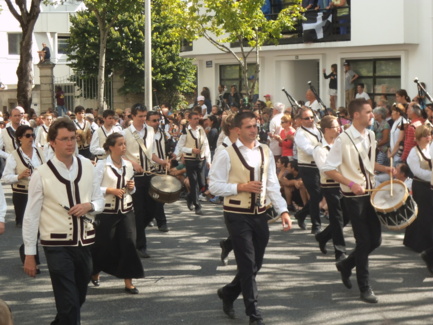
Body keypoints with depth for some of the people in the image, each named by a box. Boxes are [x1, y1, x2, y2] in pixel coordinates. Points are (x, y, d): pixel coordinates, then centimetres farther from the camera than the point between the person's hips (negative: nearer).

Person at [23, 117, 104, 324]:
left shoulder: (87, 166, 2)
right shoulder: (41, 174, -10)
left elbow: (100, 201, 12)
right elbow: (31, 216, -7)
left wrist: (89, 205, -12)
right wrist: (29, 254, -6)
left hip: (85, 242, 5)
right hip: (57, 246, -5)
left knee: (79, 298, 19)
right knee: (69, 304, -7)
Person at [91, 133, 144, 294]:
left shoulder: (128, 165, 8)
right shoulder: (102, 165, -8)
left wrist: (131, 187, -2)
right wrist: (111, 190, -20)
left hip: (126, 210, 4)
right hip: (107, 211, -4)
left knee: (129, 243, -6)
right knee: (104, 245, 6)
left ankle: (128, 282, -1)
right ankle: (94, 271, 35)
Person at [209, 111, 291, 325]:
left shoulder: (265, 152, 7)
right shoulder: (227, 155, -9)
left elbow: (272, 185, 7)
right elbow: (215, 186, -10)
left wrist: (283, 211, -2)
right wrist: (242, 187, -20)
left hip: (260, 215, 6)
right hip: (238, 216, -6)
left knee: (255, 264, 13)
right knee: (247, 264, -4)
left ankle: (228, 293, 37)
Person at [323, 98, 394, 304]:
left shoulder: (370, 136, 6)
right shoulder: (343, 140, -17)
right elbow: (329, 169, -17)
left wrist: (384, 169, 2)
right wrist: (351, 184, -25)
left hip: (370, 193, 7)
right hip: (353, 196, -7)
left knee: (375, 240, 9)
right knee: (364, 242, -2)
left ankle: (346, 265, 32)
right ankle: (364, 288, 11)